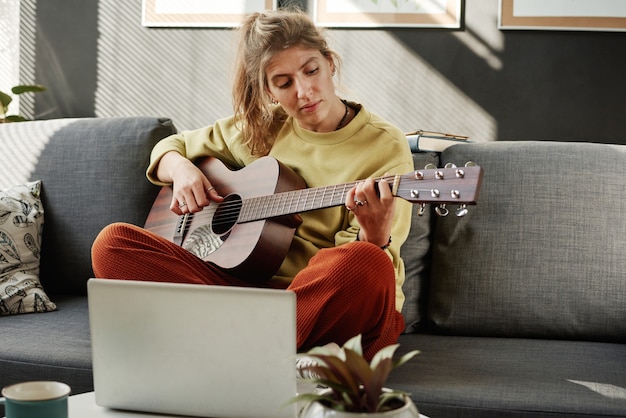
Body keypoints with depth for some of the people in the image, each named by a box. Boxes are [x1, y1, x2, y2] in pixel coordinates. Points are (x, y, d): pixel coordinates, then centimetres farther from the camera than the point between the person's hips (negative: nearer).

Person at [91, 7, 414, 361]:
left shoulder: (384, 146, -2)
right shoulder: (261, 129, 11)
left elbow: (361, 266, -9)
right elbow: (172, 146, 24)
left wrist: (374, 237, -33)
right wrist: (182, 169, 1)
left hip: (335, 306, -3)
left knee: (366, 263, -40)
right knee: (114, 242, -14)